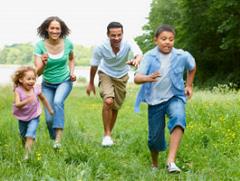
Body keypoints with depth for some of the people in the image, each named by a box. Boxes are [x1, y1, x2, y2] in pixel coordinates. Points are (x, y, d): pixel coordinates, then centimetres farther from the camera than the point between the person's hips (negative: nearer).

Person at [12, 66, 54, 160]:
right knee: (23, 136, 18)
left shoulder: (36, 89, -16)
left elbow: (43, 99, 4)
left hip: (34, 117, -1)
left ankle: (27, 154, -18)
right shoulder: (18, 90, -22)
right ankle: (26, 150, 43)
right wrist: (27, 101, -51)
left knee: (30, 135, -19)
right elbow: (17, 105, -34)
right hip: (22, 118, 1)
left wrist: (50, 110, 15)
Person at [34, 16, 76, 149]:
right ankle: (53, 138, 28)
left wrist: (72, 72, -5)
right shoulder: (40, 45, -17)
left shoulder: (67, 43, -12)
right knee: (49, 118, -2)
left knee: (58, 102, -32)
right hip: (48, 84, 1)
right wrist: (43, 63, -42)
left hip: (64, 82, -1)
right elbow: (38, 73, -22)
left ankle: (59, 138, -33)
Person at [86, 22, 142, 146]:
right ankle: (107, 134, -13)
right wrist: (91, 83, 4)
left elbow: (138, 54, -51)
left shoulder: (128, 44, -30)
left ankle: (109, 133, 32)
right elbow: (94, 65, -9)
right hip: (106, 74, -2)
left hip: (122, 76, 2)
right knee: (108, 101, -25)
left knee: (115, 108, 11)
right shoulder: (101, 48, -27)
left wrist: (136, 60, -75)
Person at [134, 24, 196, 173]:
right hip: (155, 100, 1)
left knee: (178, 118, -33)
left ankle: (171, 161, -37)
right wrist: (148, 78, -40)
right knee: (155, 137, 7)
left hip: (175, 97, 0)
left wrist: (189, 85, 18)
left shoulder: (182, 56, -6)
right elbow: (137, 78, -19)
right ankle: (155, 165, 37)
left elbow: (193, 67, 17)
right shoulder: (149, 56, -10)